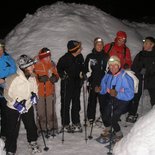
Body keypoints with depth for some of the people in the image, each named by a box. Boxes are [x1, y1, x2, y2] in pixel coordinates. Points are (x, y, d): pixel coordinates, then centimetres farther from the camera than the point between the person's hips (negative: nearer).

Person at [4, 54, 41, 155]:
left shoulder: (32, 77, -8)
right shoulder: (14, 79, -27)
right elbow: (7, 94, -18)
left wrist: (34, 95, -7)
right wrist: (16, 103, -24)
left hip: (28, 107, 5)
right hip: (14, 109, -5)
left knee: (31, 126, 21)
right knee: (13, 131, 4)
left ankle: (33, 142, 47)